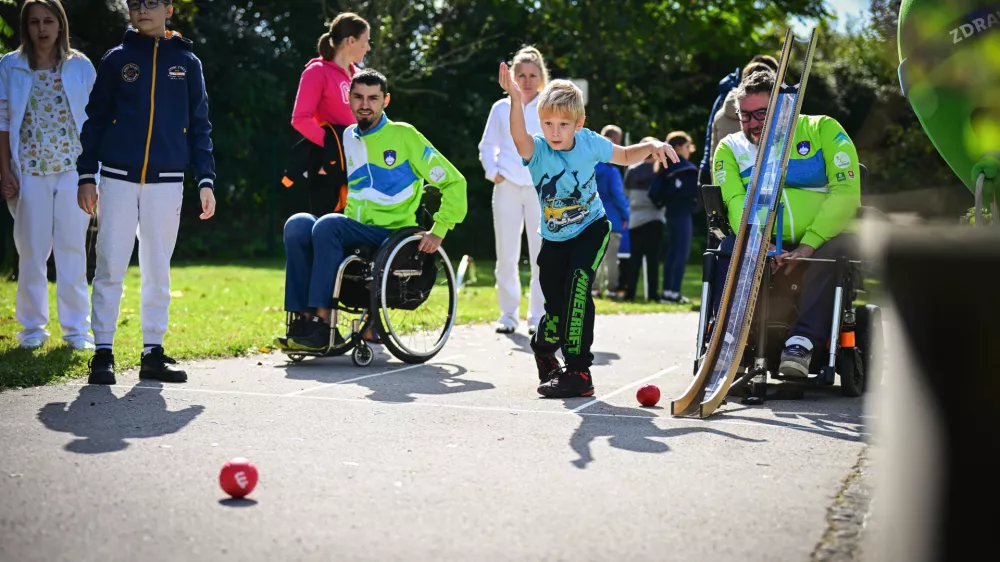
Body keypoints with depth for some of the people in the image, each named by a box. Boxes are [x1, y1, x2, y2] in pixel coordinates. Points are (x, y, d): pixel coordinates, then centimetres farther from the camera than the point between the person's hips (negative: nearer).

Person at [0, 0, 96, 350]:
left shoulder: (80, 66, 3)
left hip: (73, 169, 0)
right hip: (30, 172, 0)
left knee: (73, 248, 1)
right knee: (31, 249, 3)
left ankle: (76, 327, 8)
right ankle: (33, 327, 13)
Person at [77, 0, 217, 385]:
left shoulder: (187, 63, 10)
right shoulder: (116, 59, 7)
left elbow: (199, 126, 10)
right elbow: (95, 120, 8)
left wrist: (206, 180, 2)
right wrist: (86, 176, 0)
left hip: (166, 182, 1)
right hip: (118, 179, -1)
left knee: (158, 271, 5)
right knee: (110, 267, -4)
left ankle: (153, 353, 11)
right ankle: (103, 353, 1)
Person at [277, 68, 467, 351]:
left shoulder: (404, 136, -2)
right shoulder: (347, 137, 13)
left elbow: (453, 182, -2)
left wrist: (439, 231, -8)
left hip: (392, 233, -5)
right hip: (353, 229, 5)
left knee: (327, 225, -31)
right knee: (297, 224, -22)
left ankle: (322, 324, -30)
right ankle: (303, 317, -24)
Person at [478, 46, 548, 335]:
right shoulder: (501, 108, 10)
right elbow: (487, 146, 15)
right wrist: (493, 171, -1)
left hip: (541, 188, -1)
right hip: (507, 187, 1)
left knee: (542, 254, -2)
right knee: (506, 254, 1)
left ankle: (539, 315, 4)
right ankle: (508, 314, 9)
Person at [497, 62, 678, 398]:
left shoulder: (588, 143, -13)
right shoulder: (538, 151, -21)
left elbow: (625, 157, 6)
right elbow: (519, 137, -46)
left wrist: (651, 147, -14)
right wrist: (515, 99, -63)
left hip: (592, 229, 0)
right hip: (554, 240, 1)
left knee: (577, 283, -25)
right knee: (557, 306, 3)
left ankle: (579, 372, -19)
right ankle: (544, 351, 42)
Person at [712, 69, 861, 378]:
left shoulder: (822, 129, 0)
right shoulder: (731, 147, 8)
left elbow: (846, 190, -11)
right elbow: (736, 201, -7)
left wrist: (809, 245, -21)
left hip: (822, 240, -2)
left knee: (840, 248, -34)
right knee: (728, 249, -27)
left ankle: (802, 341, -37)